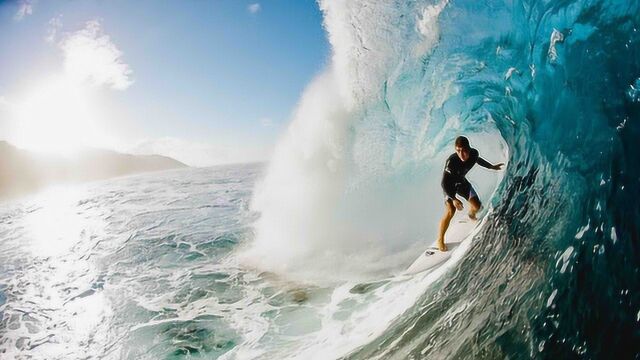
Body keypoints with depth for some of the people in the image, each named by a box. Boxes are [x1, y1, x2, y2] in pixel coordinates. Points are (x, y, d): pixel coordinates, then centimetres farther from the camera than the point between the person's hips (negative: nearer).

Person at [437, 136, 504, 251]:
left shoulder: (474, 153, -22)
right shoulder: (451, 161, -39)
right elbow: (444, 183, -33)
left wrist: (491, 167, 20)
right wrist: (453, 199, -40)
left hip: (461, 181, 6)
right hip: (449, 185, -6)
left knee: (477, 206, 7)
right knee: (450, 212, -23)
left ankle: (471, 215, 48)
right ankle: (440, 239, -5)